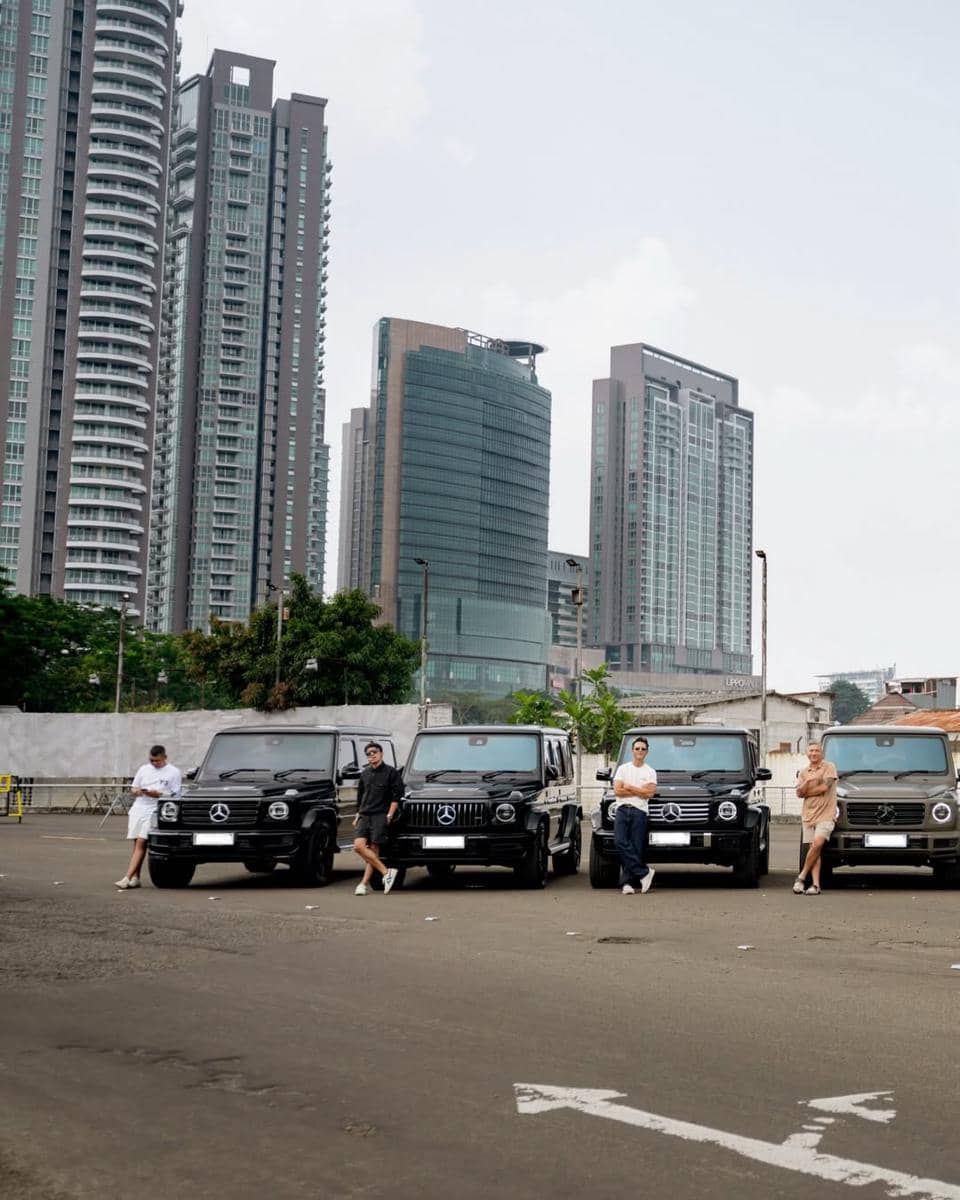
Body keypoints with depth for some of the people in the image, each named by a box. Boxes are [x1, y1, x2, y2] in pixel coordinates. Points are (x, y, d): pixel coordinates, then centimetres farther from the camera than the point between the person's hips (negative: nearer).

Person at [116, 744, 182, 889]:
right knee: (137, 844, 4)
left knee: (141, 843, -14)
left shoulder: (173, 772, 1)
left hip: (154, 812, -5)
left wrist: (158, 794, -17)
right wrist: (137, 791, -4)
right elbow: (133, 788, 20)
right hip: (138, 809, 5)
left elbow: (175, 795, -3)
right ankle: (135, 878, 8)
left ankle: (128, 878, -19)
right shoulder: (144, 769, 16)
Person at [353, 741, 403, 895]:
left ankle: (364, 883, -4)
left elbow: (396, 796, -4)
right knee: (359, 845, -13)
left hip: (380, 816, -5)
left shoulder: (391, 772, 0)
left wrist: (389, 816, -11)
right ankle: (386, 873, -13)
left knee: (373, 849, -10)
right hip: (364, 816, 5)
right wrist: (358, 815, 20)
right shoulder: (365, 774, 17)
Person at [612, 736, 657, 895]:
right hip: (622, 810, 1)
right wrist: (640, 791, -2)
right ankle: (644, 873, -13)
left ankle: (627, 882, -3)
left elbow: (649, 793, -4)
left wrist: (629, 788, -3)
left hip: (639, 812, 0)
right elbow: (617, 791, -1)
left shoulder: (650, 772, 11)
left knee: (635, 848, -5)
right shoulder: (623, 768, 12)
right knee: (620, 842, -17)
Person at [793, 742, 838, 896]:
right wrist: (808, 781, -13)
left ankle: (802, 876, -11)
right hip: (809, 815, 4)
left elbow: (825, 787, -11)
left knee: (817, 843, -21)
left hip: (826, 814, -4)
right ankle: (815, 884, -4)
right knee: (814, 848, 0)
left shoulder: (829, 767, 2)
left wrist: (807, 791, -1)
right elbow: (799, 793, 4)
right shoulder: (804, 772, 16)